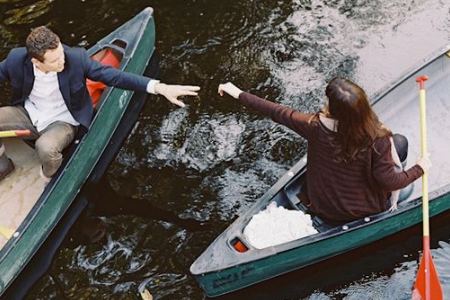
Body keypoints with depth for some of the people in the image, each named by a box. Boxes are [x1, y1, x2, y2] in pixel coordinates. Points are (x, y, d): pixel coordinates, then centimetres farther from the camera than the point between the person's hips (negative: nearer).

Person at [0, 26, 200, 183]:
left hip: (62, 122, -4)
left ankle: (50, 179, 0)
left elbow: (112, 76, -24)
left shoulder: (75, 58, -25)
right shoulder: (16, 59, -18)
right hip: (29, 114, 4)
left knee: (46, 147, -37)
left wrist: (159, 87, -33)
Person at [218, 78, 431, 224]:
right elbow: (390, 181, -23)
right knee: (400, 141, 13)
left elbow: (278, 113, -14)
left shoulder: (317, 126, -25)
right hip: (366, 209, -2)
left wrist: (239, 94, -1)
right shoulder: (378, 139, -31)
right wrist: (419, 169, -4)